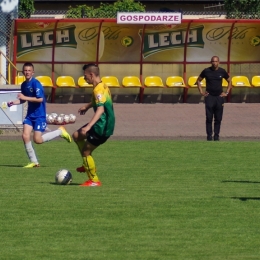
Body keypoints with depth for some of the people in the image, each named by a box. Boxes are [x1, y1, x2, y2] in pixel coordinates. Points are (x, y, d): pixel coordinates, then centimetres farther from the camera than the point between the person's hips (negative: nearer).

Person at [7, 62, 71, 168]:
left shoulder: (35, 83, -16)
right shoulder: (24, 85, 7)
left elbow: (40, 99, -25)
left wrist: (25, 97, -24)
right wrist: (13, 102, 2)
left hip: (39, 115, -7)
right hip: (30, 114, 7)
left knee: (37, 140, -10)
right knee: (25, 135, -7)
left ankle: (60, 132, 12)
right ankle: (34, 162, 4)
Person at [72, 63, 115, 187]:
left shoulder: (98, 90, -22)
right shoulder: (103, 86, 8)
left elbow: (100, 109, -33)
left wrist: (88, 127, -38)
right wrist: (87, 106, 43)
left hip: (102, 127, -10)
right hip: (105, 124, 10)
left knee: (86, 152, 0)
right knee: (77, 135, 19)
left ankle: (94, 180, 9)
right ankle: (87, 164, 24)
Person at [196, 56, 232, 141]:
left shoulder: (222, 71, 3)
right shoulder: (206, 71, 0)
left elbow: (229, 81, 16)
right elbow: (198, 80, 12)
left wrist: (226, 93, 7)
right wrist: (201, 92, 4)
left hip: (219, 97, 1)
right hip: (209, 96, -1)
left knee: (218, 119, 3)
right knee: (209, 118, -4)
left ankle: (216, 136, 10)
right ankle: (209, 136, 1)